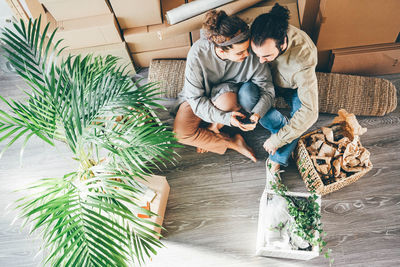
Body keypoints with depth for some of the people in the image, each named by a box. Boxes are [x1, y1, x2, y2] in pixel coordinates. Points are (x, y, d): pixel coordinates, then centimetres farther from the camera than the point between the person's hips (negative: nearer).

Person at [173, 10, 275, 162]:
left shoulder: (252, 53, -28)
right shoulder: (198, 54, -32)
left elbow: (267, 88, -17)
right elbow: (196, 99, -27)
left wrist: (257, 113, -37)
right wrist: (225, 117, -39)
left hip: (229, 91, 1)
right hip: (199, 97, 0)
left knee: (226, 99, -36)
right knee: (181, 133, -19)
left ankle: (214, 128, -5)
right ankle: (234, 143, -8)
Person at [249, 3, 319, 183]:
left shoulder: (302, 59, -40)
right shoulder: (256, 38, -31)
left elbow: (310, 112, -39)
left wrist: (276, 140, -32)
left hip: (293, 88, -2)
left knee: (302, 116, -31)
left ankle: (277, 161, -13)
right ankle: (283, 126, -8)